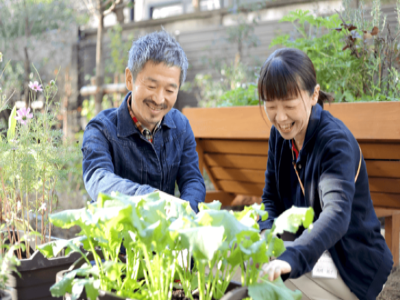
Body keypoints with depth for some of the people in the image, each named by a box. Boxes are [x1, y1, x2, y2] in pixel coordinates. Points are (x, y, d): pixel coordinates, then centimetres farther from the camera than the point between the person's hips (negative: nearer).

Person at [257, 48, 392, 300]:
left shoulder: (336, 142, -23)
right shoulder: (280, 133, 0)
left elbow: (337, 215, -38)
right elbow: (271, 197, 5)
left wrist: (291, 258, -55)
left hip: (354, 266, -7)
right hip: (312, 247, 7)